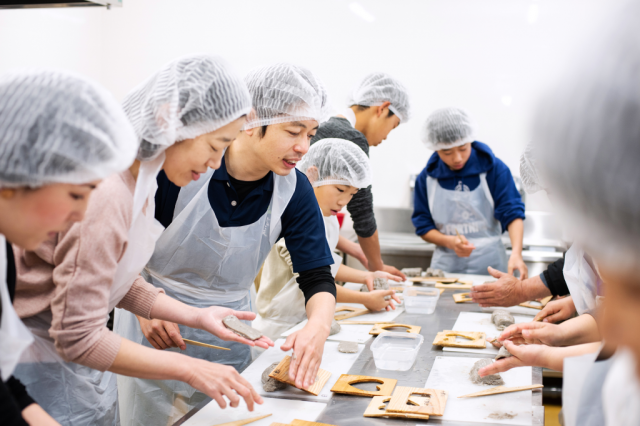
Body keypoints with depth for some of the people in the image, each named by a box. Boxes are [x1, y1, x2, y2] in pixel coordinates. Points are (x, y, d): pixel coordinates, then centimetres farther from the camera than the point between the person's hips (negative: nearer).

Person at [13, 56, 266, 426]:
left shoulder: (140, 177, -1)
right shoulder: (105, 193, -30)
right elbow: (77, 337, -26)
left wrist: (197, 316, -2)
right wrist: (189, 369, -23)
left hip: (85, 354, 9)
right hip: (47, 364, -9)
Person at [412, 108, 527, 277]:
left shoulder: (494, 168, -2)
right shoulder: (427, 178, 3)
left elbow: (512, 214, -7)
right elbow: (423, 226, 6)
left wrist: (516, 254, -23)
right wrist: (449, 242, -13)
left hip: (489, 264, -1)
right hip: (445, 265, 2)